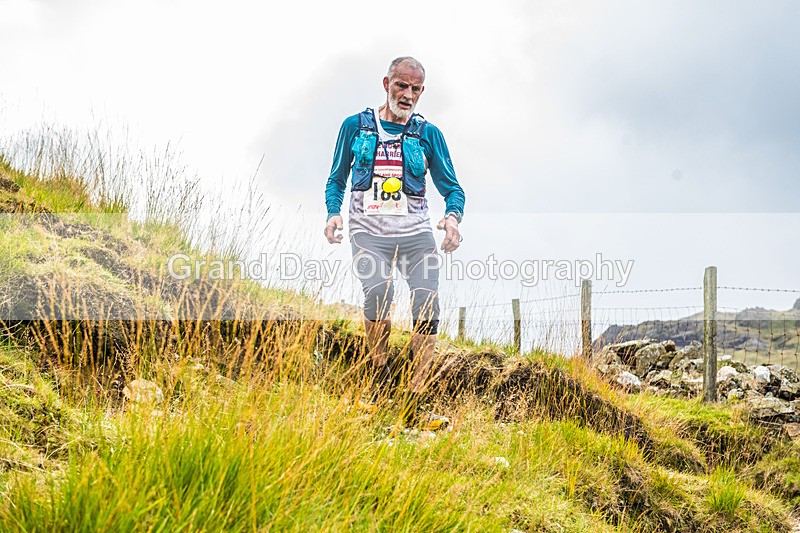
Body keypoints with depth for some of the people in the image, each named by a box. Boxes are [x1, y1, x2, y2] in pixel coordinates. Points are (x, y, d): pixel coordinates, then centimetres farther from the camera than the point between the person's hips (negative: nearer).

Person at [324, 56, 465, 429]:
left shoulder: (428, 134, 9)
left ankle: (415, 408, -14)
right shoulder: (355, 126, 9)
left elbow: (452, 188, 10)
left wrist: (452, 217, -13)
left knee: (427, 304, -18)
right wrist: (333, 213, -5)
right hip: (368, 233, -1)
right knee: (378, 289, -30)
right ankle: (379, 381, -10)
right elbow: (336, 181, 16)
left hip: (414, 233, 1)